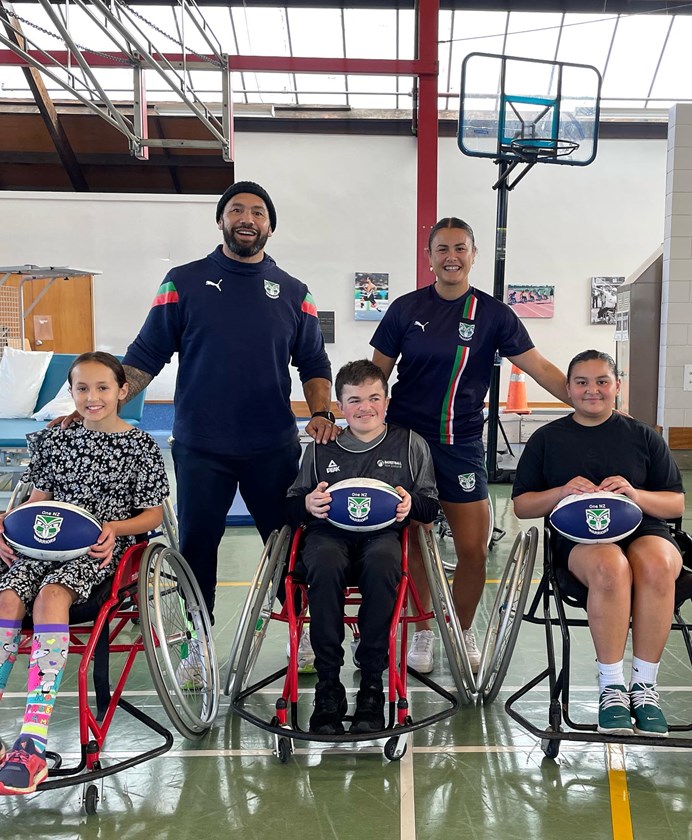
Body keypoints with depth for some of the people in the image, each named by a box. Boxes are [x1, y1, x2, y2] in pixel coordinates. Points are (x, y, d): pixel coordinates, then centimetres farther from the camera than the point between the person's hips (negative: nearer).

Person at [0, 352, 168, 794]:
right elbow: (39, 499, 17)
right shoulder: (54, 440, 15)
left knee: (51, 595, -32)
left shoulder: (141, 445, 3)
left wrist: (115, 528, -15)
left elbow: (154, 513, 3)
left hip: (100, 548, -4)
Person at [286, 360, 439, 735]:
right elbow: (290, 505, 17)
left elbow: (431, 505, 14)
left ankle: (371, 681, -25)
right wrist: (308, 504, -6)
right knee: (325, 563, -37)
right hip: (328, 532, 1)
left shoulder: (410, 444, 16)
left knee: (382, 561, -38)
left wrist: (411, 504, -8)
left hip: (383, 533, 0)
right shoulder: (320, 448, 18)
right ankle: (328, 684, -25)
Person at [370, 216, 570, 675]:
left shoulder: (493, 314, 2)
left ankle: (463, 630, 25)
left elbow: (541, 368, -2)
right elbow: (377, 373, 8)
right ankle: (424, 631, 25)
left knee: (474, 551, 0)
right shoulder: (406, 309, 3)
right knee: (415, 547, 4)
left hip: (462, 445, 0)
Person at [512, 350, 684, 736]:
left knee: (656, 566, -36)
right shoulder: (547, 439, 12)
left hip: (644, 530, 1)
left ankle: (645, 684, -20)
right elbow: (521, 506, 11)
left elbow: (677, 504, 11)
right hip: (579, 537, -1)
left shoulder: (644, 436, 13)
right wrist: (562, 492, -9)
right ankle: (611, 686, -22)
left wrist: (635, 494, -11)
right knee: (611, 567, -37)